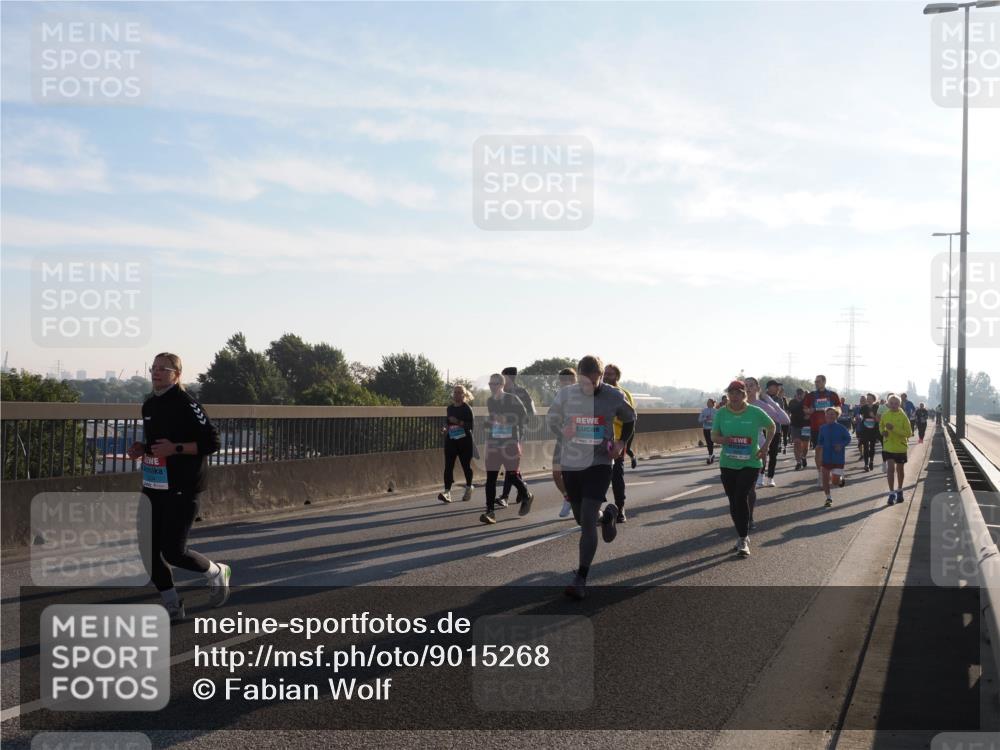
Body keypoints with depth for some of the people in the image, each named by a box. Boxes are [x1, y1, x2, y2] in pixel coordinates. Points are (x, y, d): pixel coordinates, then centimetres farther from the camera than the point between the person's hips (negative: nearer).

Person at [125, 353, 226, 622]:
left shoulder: (186, 404, -12)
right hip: (153, 487, 8)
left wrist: (175, 449, -21)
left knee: (173, 551, -7)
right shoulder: (149, 405, 12)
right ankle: (172, 606, 16)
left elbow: (213, 441, -14)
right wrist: (141, 449, 6)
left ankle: (217, 573, 22)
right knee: (149, 549, 2)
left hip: (182, 489, -8)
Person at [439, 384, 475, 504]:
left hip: (464, 440, -4)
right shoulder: (450, 408, 10)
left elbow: (471, 425, -14)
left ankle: (468, 488, 31)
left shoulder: (466, 408, -7)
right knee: (448, 466, -8)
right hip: (450, 440, 5)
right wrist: (445, 428, 4)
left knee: (466, 465, 9)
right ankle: (447, 492, -14)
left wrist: (458, 422, -23)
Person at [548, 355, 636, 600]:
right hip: (570, 465, 3)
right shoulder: (566, 394, -6)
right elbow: (552, 419, 11)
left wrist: (621, 443, 0)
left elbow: (629, 419, 14)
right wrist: (564, 432, -9)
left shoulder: (614, 397, -7)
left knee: (587, 520, -13)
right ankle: (606, 514, 50)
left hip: (599, 464, -3)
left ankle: (581, 580, -8)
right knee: (582, 518, 15)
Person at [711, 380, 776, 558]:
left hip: (750, 463, -3)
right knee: (733, 502, 7)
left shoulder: (756, 412, -6)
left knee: (741, 498, -17)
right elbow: (714, 436, 4)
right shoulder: (721, 413, -1)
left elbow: (771, 427, 11)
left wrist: (766, 446, -2)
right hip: (727, 464, 3)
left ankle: (743, 540, -11)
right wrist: (724, 439, -19)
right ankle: (743, 537, 24)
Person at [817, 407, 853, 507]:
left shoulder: (841, 428, -8)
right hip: (826, 457, 3)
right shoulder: (823, 428, 1)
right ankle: (829, 498, 15)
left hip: (838, 457, -3)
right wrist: (820, 445, -8)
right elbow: (820, 440, 13)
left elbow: (848, 439, 1)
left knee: (836, 480, -4)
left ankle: (841, 478, 34)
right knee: (825, 478, 1)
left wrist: (841, 445, -15)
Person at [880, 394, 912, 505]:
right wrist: (883, 432, -5)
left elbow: (908, 433, -16)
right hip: (888, 447, 1)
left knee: (900, 470, 14)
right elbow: (881, 426, 18)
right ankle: (891, 493, -4)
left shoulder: (903, 417, -11)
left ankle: (899, 491, 32)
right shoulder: (885, 416, -1)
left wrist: (894, 428, -25)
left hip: (900, 448, -1)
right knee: (890, 468, -8)